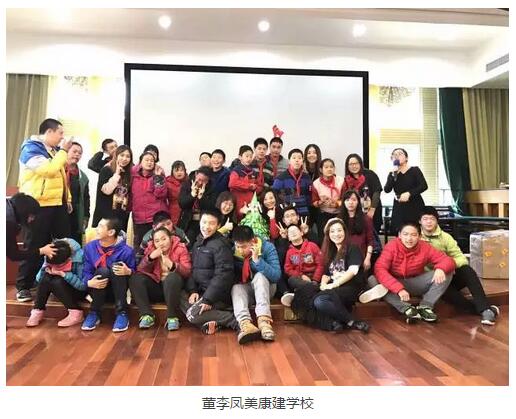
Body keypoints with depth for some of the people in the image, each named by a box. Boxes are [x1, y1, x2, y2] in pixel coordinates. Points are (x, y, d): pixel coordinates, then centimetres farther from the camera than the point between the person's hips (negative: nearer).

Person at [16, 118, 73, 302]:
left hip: (58, 204, 8)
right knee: (34, 247, -1)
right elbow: (49, 170, -24)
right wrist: (63, 151, -14)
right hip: (38, 206, -8)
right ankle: (23, 287, 13)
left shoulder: (54, 150, 17)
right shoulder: (31, 149, -9)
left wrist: (67, 198, 16)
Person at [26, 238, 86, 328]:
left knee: (57, 282, -31)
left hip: (78, 290, -5)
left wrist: (63, 274, -34)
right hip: (59, 290, 5)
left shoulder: (79, 258, -27)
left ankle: (76, 313, -23)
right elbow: (38, 280, -4)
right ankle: (38, 312, -15)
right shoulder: (51, 257, -11)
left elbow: (83, 285, -27)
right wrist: (47, 270, -26)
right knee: (46, 277, -24)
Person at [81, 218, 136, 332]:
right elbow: (86, 272, -4)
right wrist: (89, 282, -26)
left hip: (118, 290, -2)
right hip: (97, 290, 2)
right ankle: (94, 313, -13)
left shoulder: (126, 251, -14)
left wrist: (128, 272, -34)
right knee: (102, 270, -29)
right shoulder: (89, 247, -4)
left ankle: (122, 313, -25)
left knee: (117, 267, -30)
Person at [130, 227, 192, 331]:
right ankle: (147, 315, -21)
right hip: (156, 286, 4)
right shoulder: (151, 249, 5)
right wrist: (150, 258, -18)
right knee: (135, 278, -17)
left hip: (173, 286, -4)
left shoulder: (180, 249, -5)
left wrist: (172, 265, -35)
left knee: (173, 277, -36)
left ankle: (172, 317, -26)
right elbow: (140, 270, -1)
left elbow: (187, 272, -16)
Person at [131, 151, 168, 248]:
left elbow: (161, 194, -10)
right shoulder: (134, 177, 10)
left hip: (157, 217, -3)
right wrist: (132, 210, 11)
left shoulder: (158, 176, 3)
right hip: (139, 218, 3)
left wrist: (157, 177, -16)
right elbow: (131, 196, 18)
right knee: (139, 244, 8)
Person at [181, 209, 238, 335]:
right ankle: (212, 322, -11)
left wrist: (208, 299, -22)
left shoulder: (221, 244, -15)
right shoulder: (197, 243, 12)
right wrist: (193, 290, -4)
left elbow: (223, 275, -21)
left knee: (193, 314, -19)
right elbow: (192, 270, 11)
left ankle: (236, 320, -9)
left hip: (219, 293, -9)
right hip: (201, 290, 9)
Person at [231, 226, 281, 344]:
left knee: (259, 276, -32)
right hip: (243, 290, 2)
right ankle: (245, 323, -58)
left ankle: (264, 320, -50)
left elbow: (276, 276, -26)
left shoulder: (267, 247, -18)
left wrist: (257, 260, -34)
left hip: (264, 288, -1)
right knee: (236, 288, -31)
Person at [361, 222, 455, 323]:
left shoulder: (425, 248, -13)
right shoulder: (391, 246, -21)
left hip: (416, 284, 2)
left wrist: (440, 268, -37)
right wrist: (399, 288, -41)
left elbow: (448, 260, -11)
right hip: (394, 283, -2)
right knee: (372, 280, -31)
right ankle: (407, 308, -34)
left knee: (446, 272, -17)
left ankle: (425, 306, -20)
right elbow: (379, 269, -30)